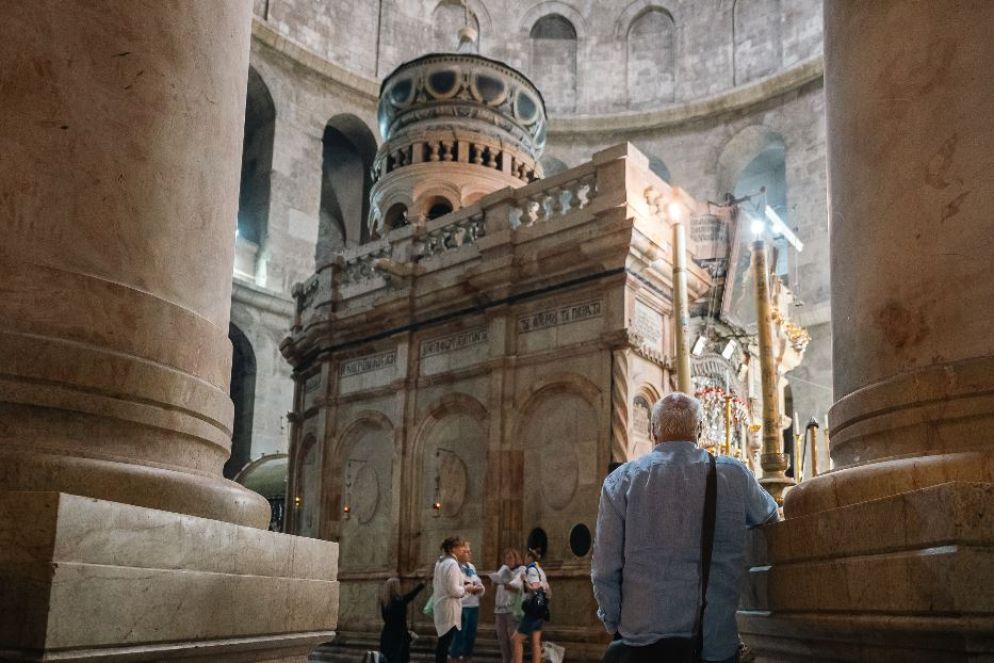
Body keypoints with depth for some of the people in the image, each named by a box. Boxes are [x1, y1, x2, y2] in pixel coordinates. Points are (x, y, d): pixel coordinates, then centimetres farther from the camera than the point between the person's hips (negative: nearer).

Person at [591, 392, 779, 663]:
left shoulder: (621, 480, -5)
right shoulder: (734, 474, -2)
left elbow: (605, 570, -5)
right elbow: (770, 517, 20)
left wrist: (614, 626, 8)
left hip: (642, 637, 0)